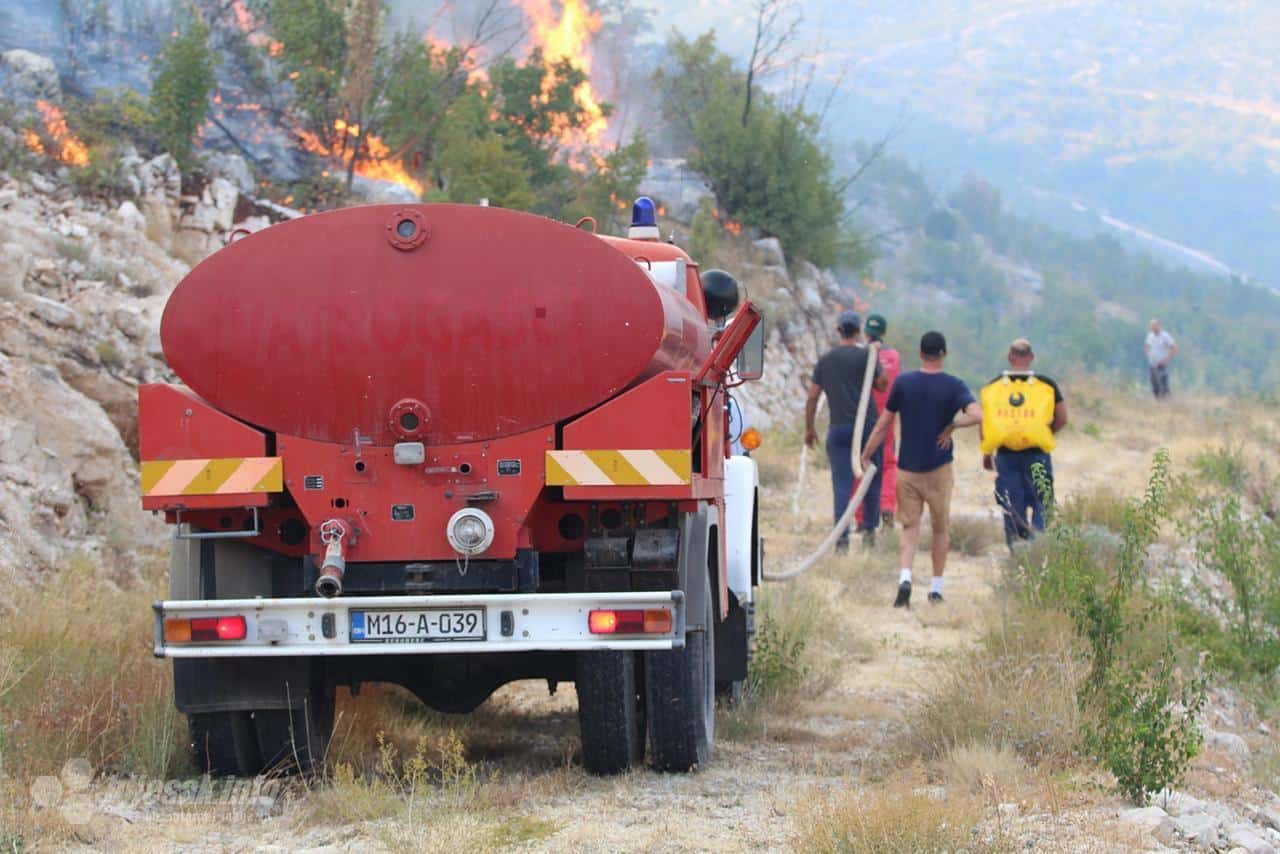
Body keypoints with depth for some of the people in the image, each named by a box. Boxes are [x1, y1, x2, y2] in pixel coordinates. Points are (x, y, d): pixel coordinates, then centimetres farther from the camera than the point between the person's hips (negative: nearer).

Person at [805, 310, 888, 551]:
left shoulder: (825, 360, 5)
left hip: (839, 428, 2)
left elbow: (812, 397, 7)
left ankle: (842, 535, -12)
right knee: (872, 478, 15)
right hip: (868, 424, -2)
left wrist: (809, 428, 16)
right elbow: (882, 384, 2)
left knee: (842, 484, -2)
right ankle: (869, 528, 17)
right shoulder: (866, 355, -5)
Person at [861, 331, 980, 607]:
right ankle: (936, 588, 19)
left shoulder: (903, 383, -2)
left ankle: (905, 577, -20)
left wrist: (865, 457, 10)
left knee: (910, 528, 4)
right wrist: (952, 425, -7)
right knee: (941, 529, 15)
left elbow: (882, 425, 2)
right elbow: (977, 415, -23)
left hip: (907, 468, 1)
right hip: (939, 469, -1)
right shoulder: (954, 386, -7)